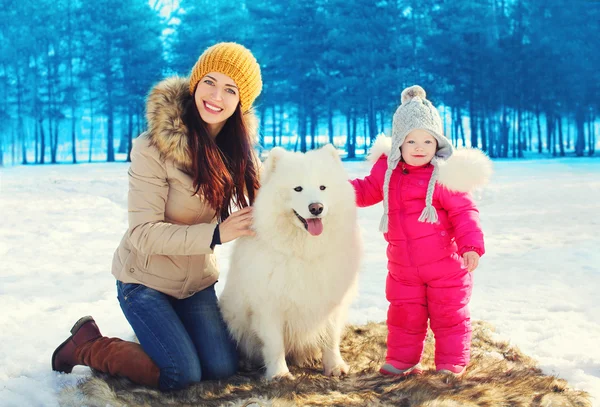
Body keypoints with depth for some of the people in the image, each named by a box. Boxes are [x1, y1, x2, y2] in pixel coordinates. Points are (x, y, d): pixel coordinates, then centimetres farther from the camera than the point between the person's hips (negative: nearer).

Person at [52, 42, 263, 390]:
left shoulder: (238, 143, -5)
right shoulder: (155, 147, -23)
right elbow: (143, 233, -23)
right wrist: (216, 235, -29)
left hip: (197, 280, 5)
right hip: (146, 279, -5)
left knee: (222, 368, -3)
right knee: (182, 375, -12)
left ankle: (162, 333, 26)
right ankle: (87, 344, 11)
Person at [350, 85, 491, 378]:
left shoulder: (444, 175, -13)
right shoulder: (387, 171, 1)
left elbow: (463, 212, -14)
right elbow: (366, 191, 18)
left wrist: (471, 245, -24)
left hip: (445, 265, -4)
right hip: (403, 268, 4)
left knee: (448, 315, 8)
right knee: (403, 315, 13)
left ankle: (451, 363, 21)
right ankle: (401, 360, 27)